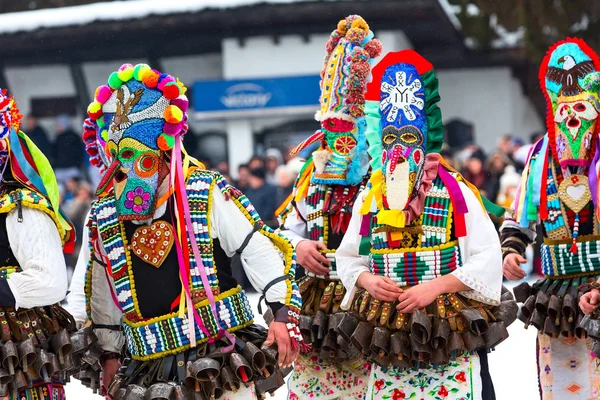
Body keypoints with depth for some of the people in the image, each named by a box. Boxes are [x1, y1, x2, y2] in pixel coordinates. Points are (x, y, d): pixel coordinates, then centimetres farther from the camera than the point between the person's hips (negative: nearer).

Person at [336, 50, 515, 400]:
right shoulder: (369, 200, 8)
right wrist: (368, 281, -6)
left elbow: (486, 258, -9)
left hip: (452, 332, -4)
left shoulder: (456, 193, -6)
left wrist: (435, 286, -17)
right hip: (390, 336, 4)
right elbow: (348, 257, 16)